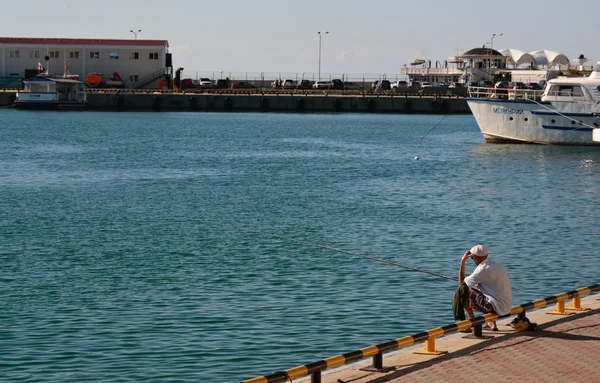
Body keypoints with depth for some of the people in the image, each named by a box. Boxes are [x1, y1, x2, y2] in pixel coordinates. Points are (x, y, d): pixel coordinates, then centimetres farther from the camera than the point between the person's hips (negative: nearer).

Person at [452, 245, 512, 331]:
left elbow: (461, 282, -3)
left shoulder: (483, 269, -14)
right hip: (507, 308, 8)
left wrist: (462, 262, 1)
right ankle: (493, 324, 24)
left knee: (463, 290, 0)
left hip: (497, 308, -8)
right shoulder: (497, 265, 11)